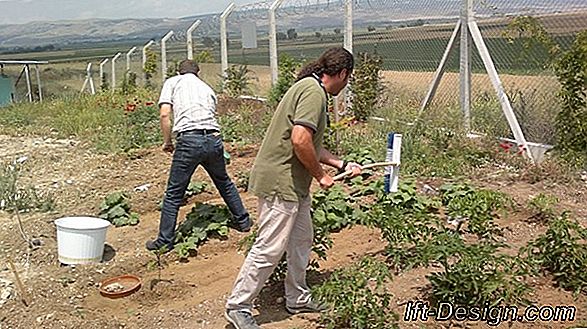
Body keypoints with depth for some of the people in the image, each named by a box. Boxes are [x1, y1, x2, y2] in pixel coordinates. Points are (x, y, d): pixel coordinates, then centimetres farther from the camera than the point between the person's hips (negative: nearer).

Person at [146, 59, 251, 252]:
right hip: (214, 139, 4)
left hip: (189, 139, -4)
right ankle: (242, 221, 38)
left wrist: (167, 142, 10)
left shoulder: (173, 82, 14)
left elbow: (164, 114, 0)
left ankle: (165, 241, 12)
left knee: (174, 193, 6)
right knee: (224, 182, 27)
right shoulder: (207, 88, 25)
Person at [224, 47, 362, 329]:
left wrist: (341, 164, 23)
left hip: (294, 184, 11)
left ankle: (297, 299, 33)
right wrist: (320, 175, -14)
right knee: (269, 248, -4)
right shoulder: (314, 91, -17)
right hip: (279, 182, -11)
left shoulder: (311, 89, 17)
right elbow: (300, 140, -28)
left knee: (302, 240, 18)